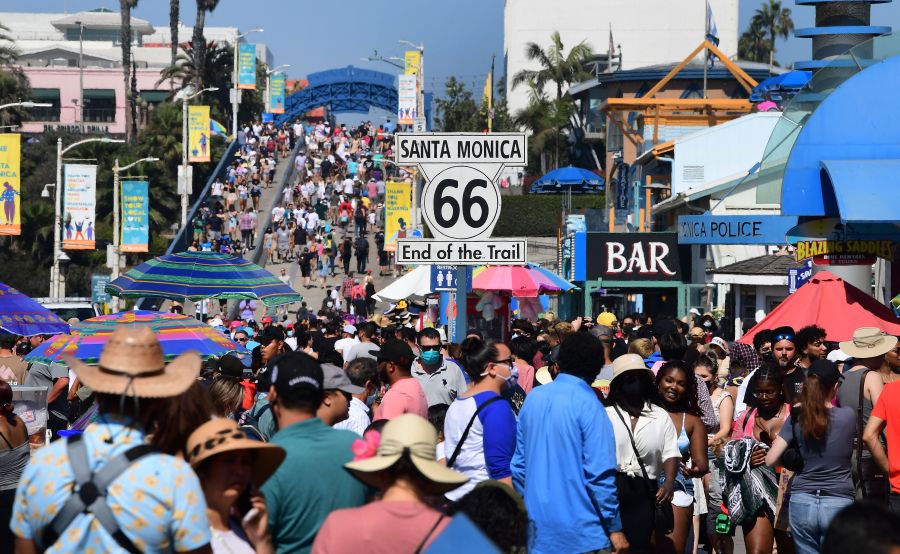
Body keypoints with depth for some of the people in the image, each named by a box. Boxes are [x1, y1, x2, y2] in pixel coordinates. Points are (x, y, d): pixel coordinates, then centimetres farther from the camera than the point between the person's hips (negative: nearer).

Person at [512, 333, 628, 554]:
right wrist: (614, 528, -9)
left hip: (537, 527, 6)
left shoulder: (533, 397, 6)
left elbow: (518, 463, 11)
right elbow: (599, 473, -15)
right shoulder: (588, 405, -12)